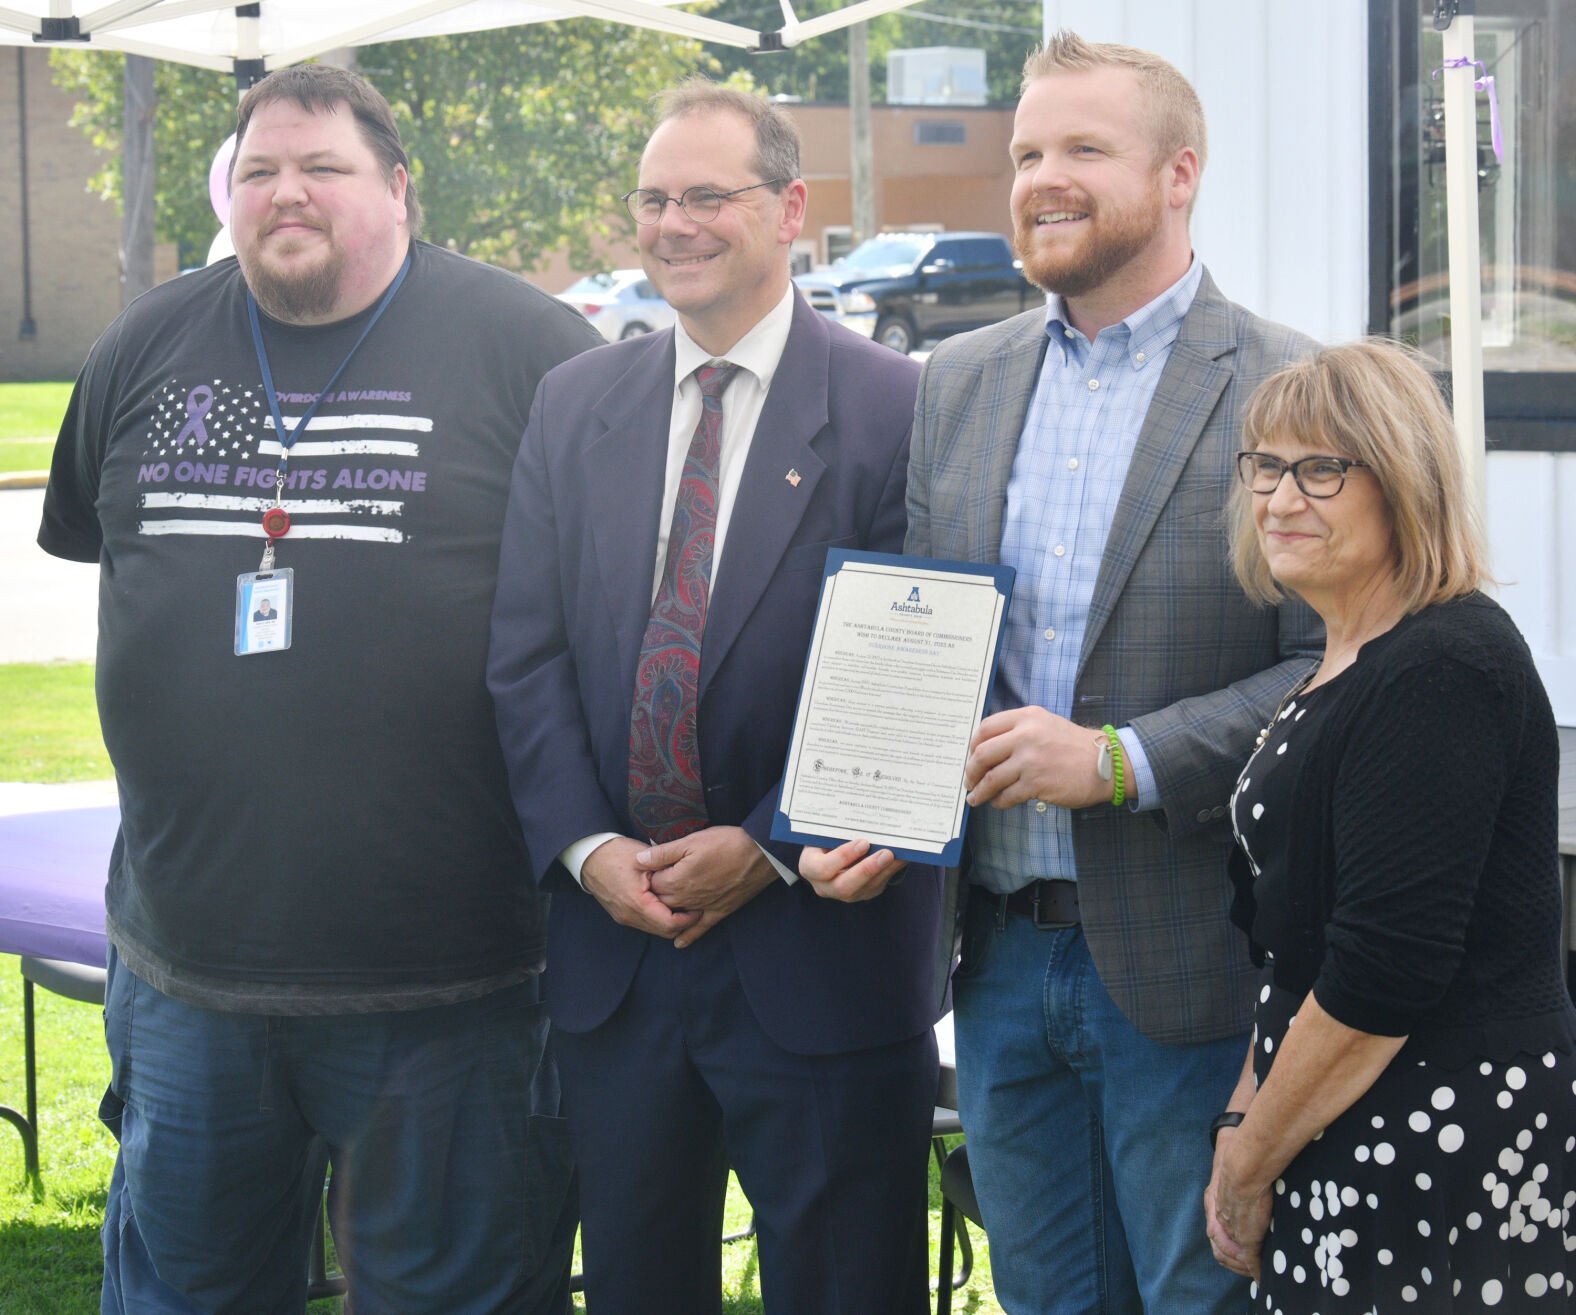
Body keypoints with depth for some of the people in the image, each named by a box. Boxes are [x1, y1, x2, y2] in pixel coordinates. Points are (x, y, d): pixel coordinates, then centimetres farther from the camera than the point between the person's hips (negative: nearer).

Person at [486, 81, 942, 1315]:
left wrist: (769, 849, -14)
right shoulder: (573, 405, 9)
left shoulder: (894, 408, -6)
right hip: (612, 937, 4)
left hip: (821, 954, -4)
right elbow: (526, 655, 6)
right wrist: (586, 847, -6)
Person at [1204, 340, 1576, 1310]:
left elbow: (1384, 975, -21)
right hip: (1344, 1155, 9)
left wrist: (1251, 1161, -11)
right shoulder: (1342, 667, 14)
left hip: (1448, 1161, -9)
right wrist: (1241, 1120, 7)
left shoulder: (1443, 672, -17)